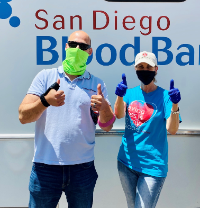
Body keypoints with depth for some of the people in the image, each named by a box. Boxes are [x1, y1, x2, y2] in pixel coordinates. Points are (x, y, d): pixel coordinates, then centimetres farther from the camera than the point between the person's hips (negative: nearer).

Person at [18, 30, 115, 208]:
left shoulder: (97, 84, 4)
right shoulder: (45, 76, 1)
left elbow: (107, 126, 0)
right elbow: (23, 117, -6)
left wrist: (104, 108, -21)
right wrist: (45, 101, -25)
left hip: (83, 167, 1)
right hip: (45, 166, -1)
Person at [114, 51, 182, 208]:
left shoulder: (165, 95, -7)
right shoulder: (131, 93, 3)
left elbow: (172, 129, -17)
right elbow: (119, 115, -14)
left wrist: (175, 104, -32)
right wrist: (120, 96, -32)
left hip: (153, 166, -4)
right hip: (127, 162, 4)